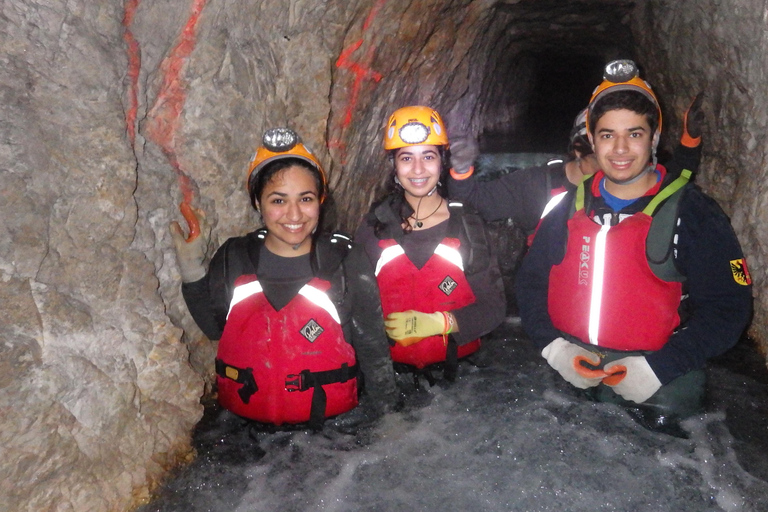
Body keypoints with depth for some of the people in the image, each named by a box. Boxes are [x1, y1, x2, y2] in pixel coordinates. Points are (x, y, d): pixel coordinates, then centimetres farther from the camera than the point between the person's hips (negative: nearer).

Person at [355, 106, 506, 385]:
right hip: (391, 370, 1)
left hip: (457, 368, 0)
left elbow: (493, 306, 2)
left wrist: (437, 322, -12)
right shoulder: (375, 227, 4)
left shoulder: (468, 225, 4)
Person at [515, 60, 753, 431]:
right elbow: (530, 279, 10)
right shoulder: (571, 208, 7)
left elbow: (728, 307, -5)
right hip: (567, 382, 3)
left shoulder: (692, 213, -3)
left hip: (658, 393, -2)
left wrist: (659, 368, -16)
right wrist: (552, 346, -6)